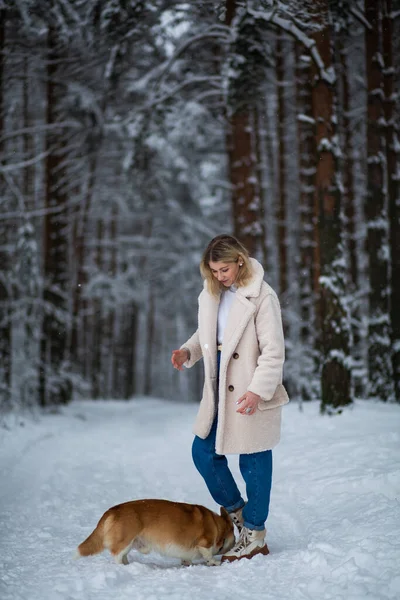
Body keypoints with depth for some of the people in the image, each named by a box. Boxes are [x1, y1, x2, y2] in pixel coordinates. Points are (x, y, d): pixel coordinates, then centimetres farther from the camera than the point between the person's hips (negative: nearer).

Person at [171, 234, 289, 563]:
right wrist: (187, 352, 0)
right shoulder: (211, 294, 8)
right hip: (219, 388, 7)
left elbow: (274, 351, -16)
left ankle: (255, 535, 18)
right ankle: (236, 510, 33)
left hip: (250, 392, -7)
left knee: (253, 461, 3)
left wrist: (258, 390, -23)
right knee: (203, 452, 11)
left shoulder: (262, 296, -14)